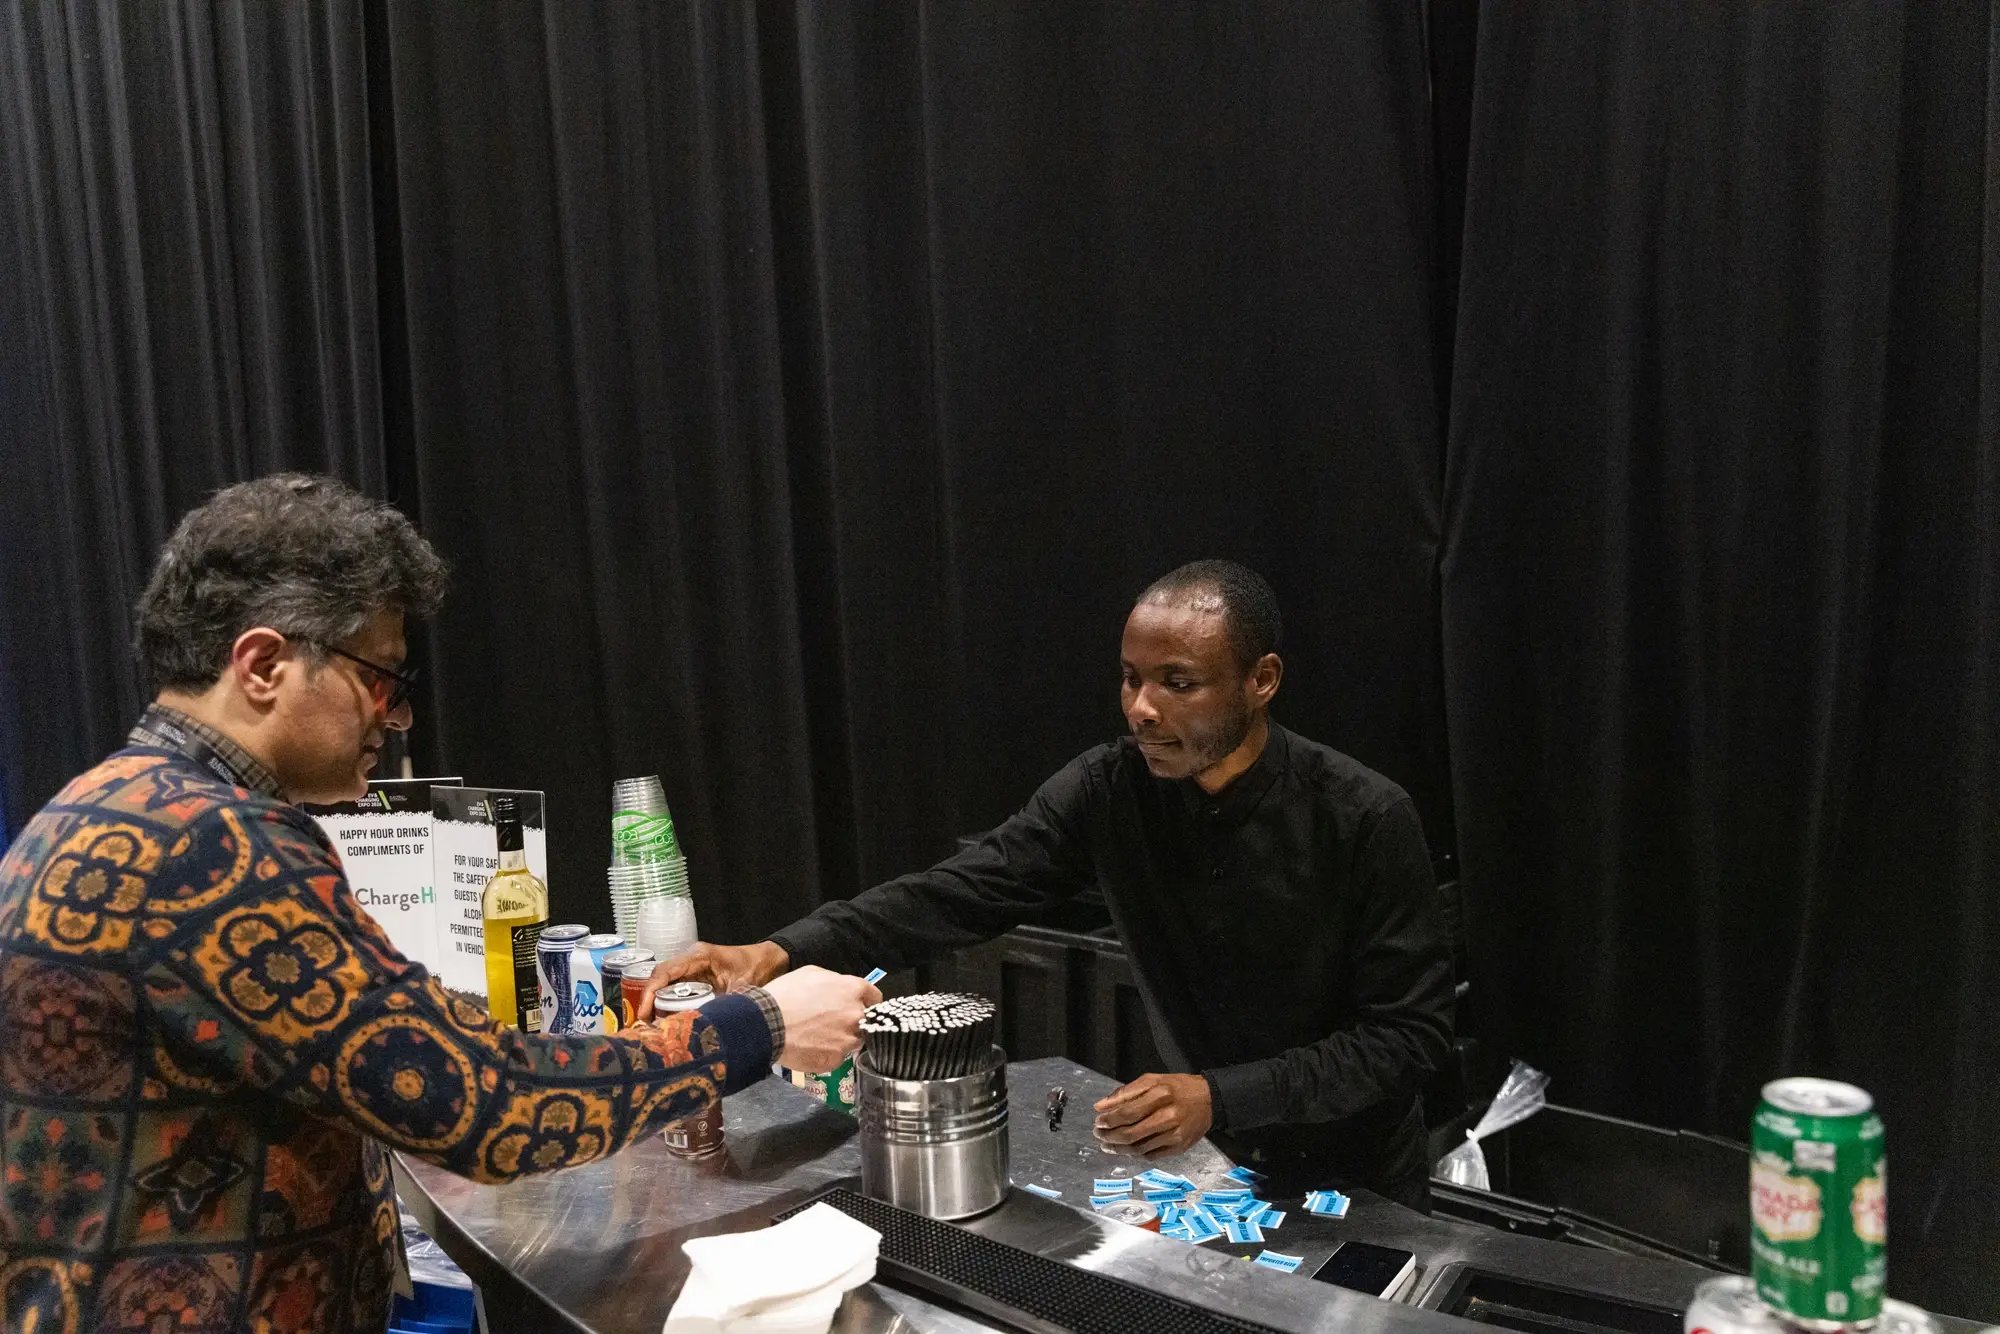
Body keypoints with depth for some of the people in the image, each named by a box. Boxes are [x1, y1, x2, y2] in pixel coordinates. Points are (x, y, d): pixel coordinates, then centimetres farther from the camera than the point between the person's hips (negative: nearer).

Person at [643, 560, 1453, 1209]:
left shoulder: (1365, 820, -21)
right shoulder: (1109, 790, -12)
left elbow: (1412, 1033, -18)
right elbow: (959, 893, -19)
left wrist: (1221, 1097, -28)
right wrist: (783, 952, -33)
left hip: (1350, 1187, -3)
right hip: (1202, 1162, 3)